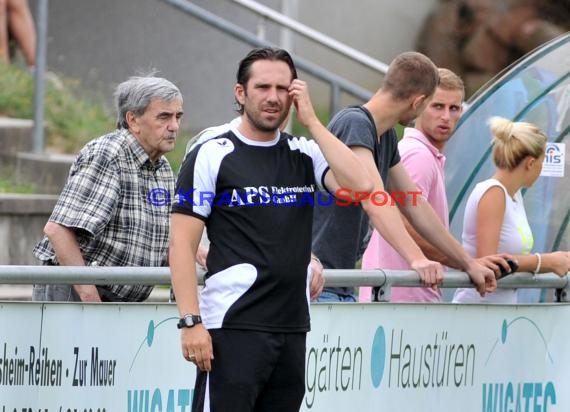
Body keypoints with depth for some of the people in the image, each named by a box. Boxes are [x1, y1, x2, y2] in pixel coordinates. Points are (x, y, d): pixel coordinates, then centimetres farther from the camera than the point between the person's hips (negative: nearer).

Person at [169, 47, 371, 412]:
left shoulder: (305, 155, 12)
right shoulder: (211, 156, -1)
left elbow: (360, 186, -7)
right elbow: (182, 245, -5)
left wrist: (311, 121, -4)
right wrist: (191, 322, -15)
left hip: (293, 327, 5)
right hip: (233, 326, -5)